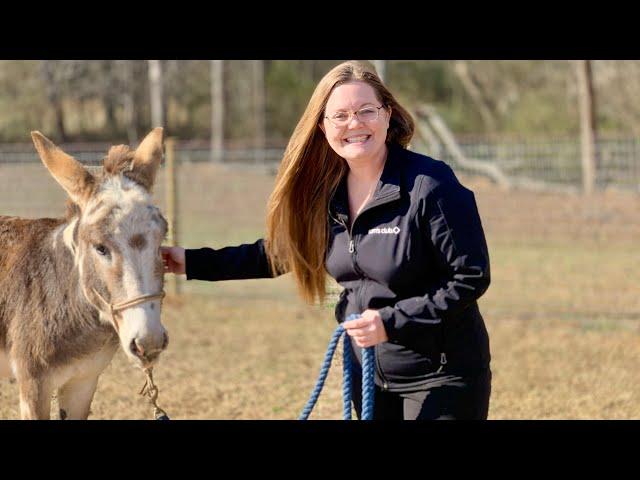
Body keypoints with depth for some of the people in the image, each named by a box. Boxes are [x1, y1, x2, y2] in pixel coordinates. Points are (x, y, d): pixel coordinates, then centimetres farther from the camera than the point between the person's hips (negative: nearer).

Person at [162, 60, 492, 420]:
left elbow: (471, 278, -18)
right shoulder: (326, 192, 3)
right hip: (369, 373, 7)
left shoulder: (430, 186, -19)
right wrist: (194, 262, 12)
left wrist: (391, 322, -23)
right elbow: (279, 251, 17)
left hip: (442, 379, -7)